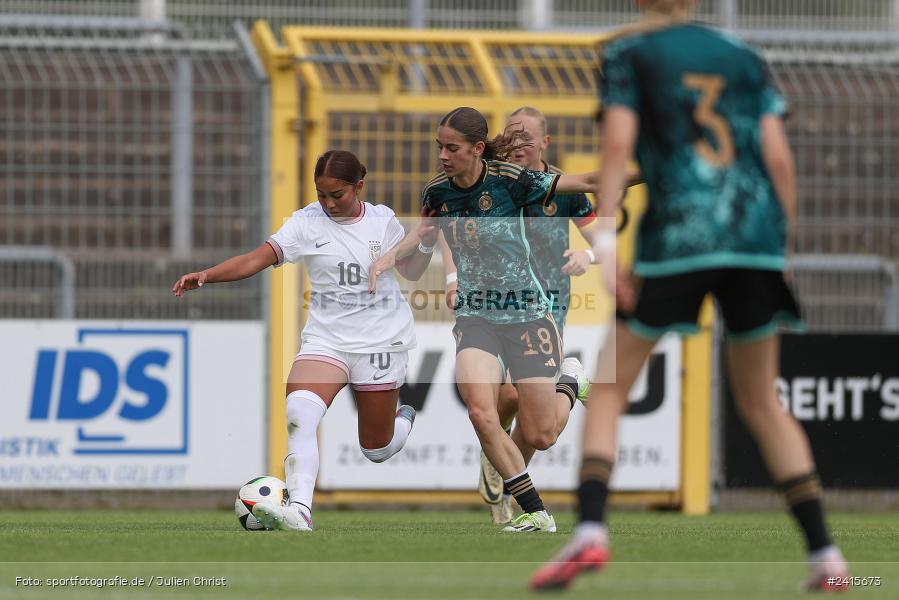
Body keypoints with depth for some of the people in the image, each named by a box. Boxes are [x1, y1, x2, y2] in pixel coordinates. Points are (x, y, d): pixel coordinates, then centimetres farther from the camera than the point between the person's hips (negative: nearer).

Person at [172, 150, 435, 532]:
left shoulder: (383, 220, -1)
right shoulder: (308, 222, -7)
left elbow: (412, 272, 12)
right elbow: (259, 258, -19)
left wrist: (428, 237, -7)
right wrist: (206, 275, -34)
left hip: (381, 341, 1)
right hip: (326, 339, -1)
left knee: (376, 450, 9)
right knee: (299, 413, -30)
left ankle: (404, 417, 45)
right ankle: (299, 511, -37)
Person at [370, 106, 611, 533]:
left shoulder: (510, 181, -14)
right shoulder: (438, 192, -2)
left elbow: (586, 182, -10)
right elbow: (421, 234, 19)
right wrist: (387, 259, 2)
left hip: (527, 314, -3)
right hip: (475, 317, 3)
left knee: (539, 437, 0)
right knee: (480, 412, -25)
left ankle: (570, 383, 35)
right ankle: (535, 513, -12)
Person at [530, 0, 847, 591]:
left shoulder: (627, 53, 8)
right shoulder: (744, 58, 17)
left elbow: (618, 144, -5)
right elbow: (779, 157, 8)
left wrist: (605, 241, -9)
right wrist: (786, 243, 15)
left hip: (677, 233, -3)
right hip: (755, 237, 3)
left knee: (609, 387, 6)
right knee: (762, 404, 15)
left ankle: (590, 531, -15)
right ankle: (825, 554, 7)